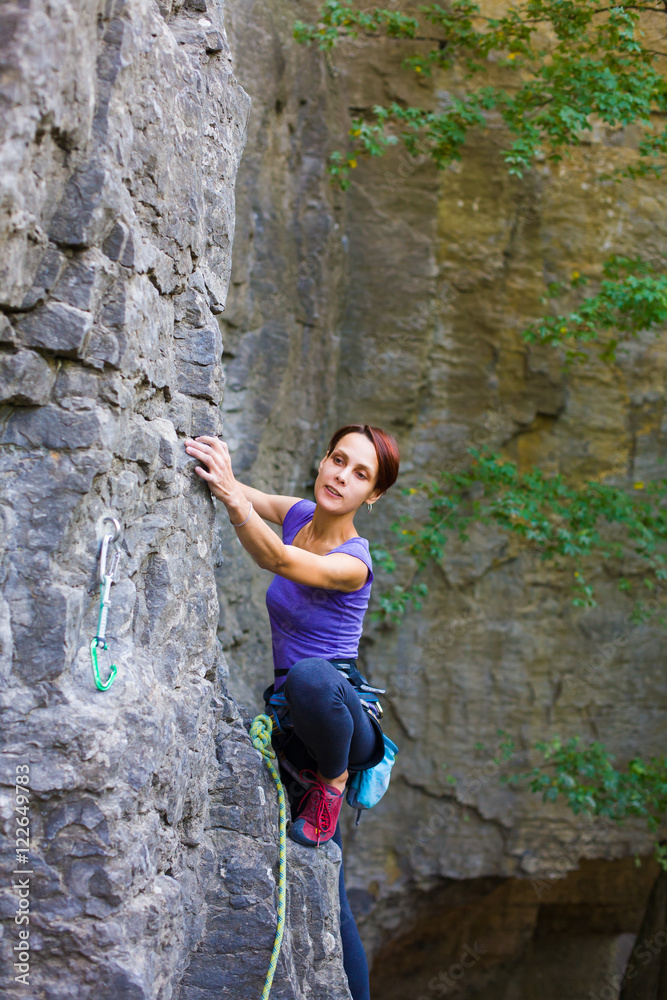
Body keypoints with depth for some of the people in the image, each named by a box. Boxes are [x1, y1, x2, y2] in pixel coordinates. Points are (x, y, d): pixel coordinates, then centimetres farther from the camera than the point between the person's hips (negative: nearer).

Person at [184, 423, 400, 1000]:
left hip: (346, 723, -7)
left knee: (309, 675, -42)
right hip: (299, 728, 7)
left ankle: (335, 780, -15)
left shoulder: (353, 563, -18)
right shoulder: (299, 514, 3)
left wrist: (231, 495, -46)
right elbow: (234, 490, 7)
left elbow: (277, 560, -34)